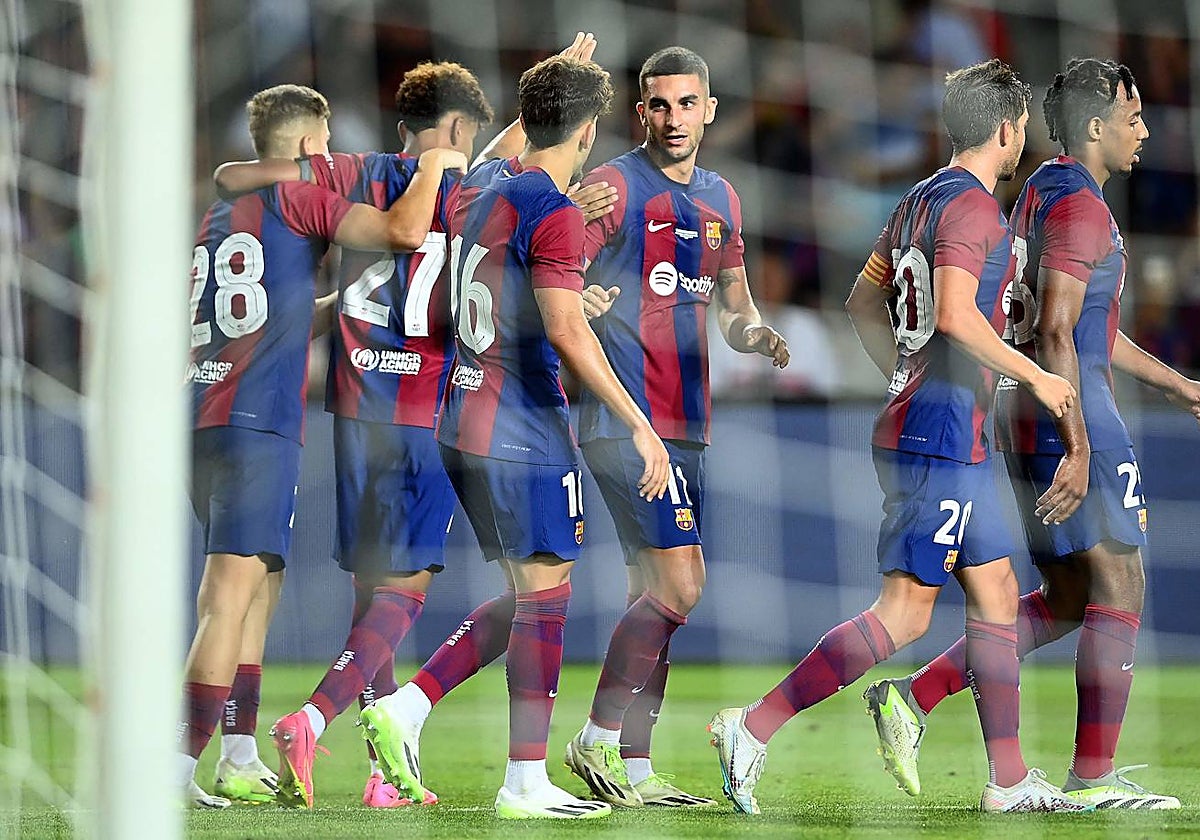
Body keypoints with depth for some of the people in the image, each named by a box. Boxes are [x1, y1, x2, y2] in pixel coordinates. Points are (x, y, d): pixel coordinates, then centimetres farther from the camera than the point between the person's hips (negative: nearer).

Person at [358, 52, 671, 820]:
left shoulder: (484, 186, 9)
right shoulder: (554, 213, -16)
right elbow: (565, 332, -25)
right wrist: (640, 425, -24)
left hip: (463, 427, 9)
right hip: (526, 438, -9)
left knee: (525, 598, 16)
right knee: (545, 599, -1)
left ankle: (405, 710, 6)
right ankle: (527, 784, 1)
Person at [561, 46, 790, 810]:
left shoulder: (721, 200, 16)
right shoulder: (616, 187, -6)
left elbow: (733, 308, 25)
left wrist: (757, 334, 3)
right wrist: (577, 301, -32)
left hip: (687, 423, 8)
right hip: (626, 420, -8)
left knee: (658, 591, 8)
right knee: (679, 584, -15)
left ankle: (633, 767, 12)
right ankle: (599, 741, -6)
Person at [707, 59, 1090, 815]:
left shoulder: (921, 200, 15)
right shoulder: (972, 206, -13)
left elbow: (864, 302, 22)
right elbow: (955, 315, -25)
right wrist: (1036, 377, -15)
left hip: (912, 418, 10)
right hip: (945, 434, -10)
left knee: (997, 594, 12)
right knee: (905, 613, -9)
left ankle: (1010, 780, 15)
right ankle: (755, 728, -11)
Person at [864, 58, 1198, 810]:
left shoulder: (1042, 194, 19)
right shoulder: (1079, 205, -13)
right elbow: (1055, 333, -21)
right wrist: (1077, 448, -25)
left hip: (1027, 412, 10)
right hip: (1070, 412, -10)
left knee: (1065, 601, 13)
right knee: (1119, 589, -3)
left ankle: (913, 698, 6)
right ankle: (1094, 777, -2)